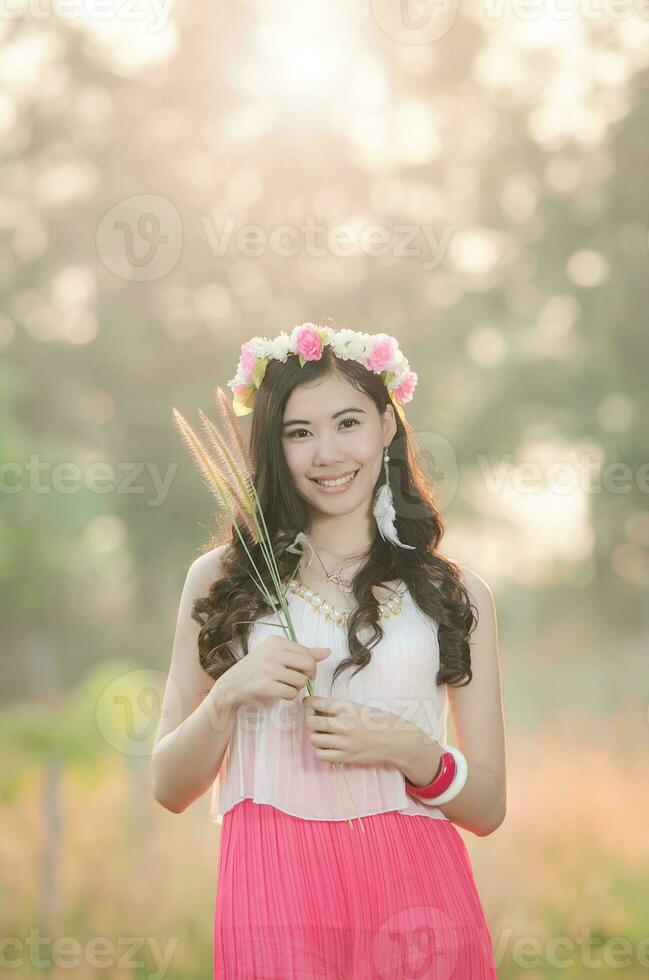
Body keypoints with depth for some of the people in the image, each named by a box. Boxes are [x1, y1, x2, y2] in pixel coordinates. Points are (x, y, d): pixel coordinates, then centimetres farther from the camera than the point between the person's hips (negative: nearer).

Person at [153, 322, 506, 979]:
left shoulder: (456, 594, 8)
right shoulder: (222, 579, 7)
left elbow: (488, 809, 8)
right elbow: (169, 789, 7)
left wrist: (408, 750, -11)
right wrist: (228, 695, -11)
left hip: (417, 902, 1)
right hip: (275, 898, -1)